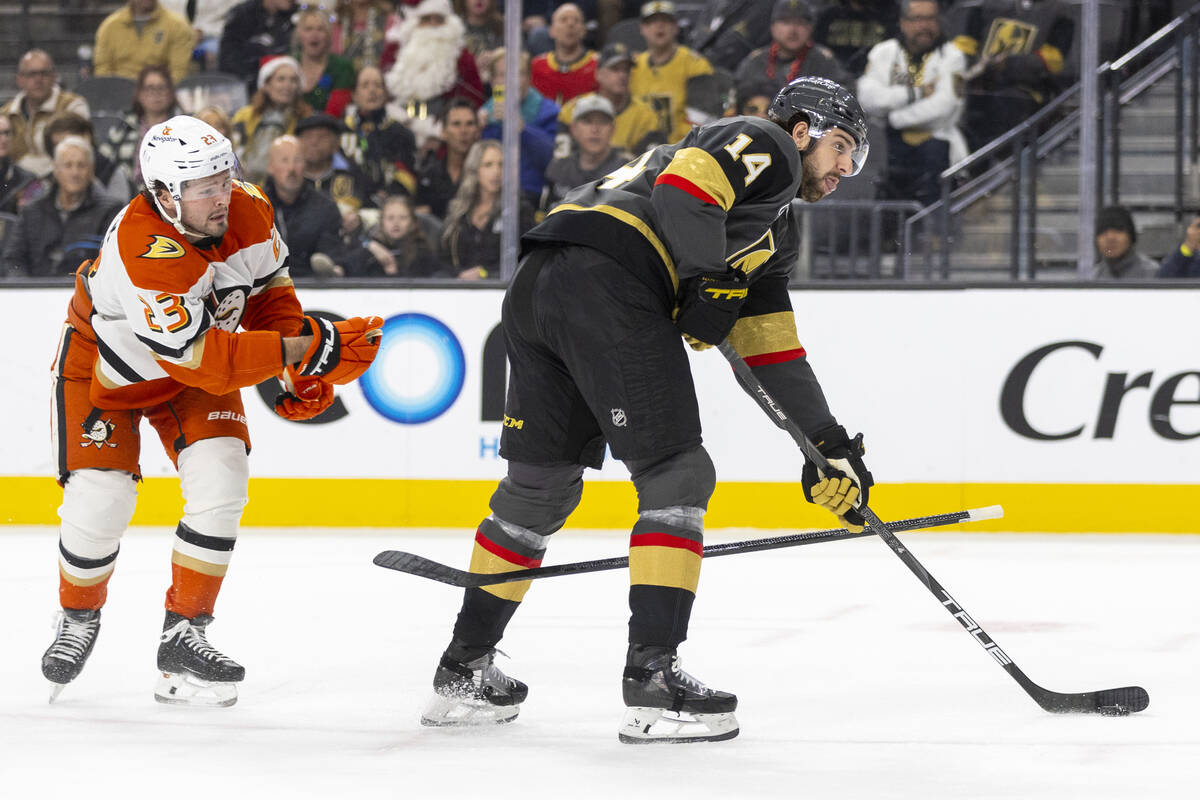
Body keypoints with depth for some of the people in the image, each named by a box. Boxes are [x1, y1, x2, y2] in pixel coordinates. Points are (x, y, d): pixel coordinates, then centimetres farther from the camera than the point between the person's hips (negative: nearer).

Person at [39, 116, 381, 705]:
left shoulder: (248, 211, -19)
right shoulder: (143, 252, -40)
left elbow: (269, 287, 2)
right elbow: (201, 359, -40)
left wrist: (304, 373, -9)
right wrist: (309, 347, -41)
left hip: (197, 374, 5)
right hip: (103, 368, -5)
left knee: (220, 486, -14)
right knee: (98, 504, -12)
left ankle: (183, 633, -2)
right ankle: (78, 618, 19)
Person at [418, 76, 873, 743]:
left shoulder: (774, 236, 35)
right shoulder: (767, 147, 7)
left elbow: (773, 346, 33)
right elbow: (683, 187, -12)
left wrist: (829, 444, 28)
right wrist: (708, 285, -8)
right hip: (607, 282, -10)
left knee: (541, 486, 19)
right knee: (677, 477, -6)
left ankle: (464, 671, 25)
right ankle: (653, 679, -12)